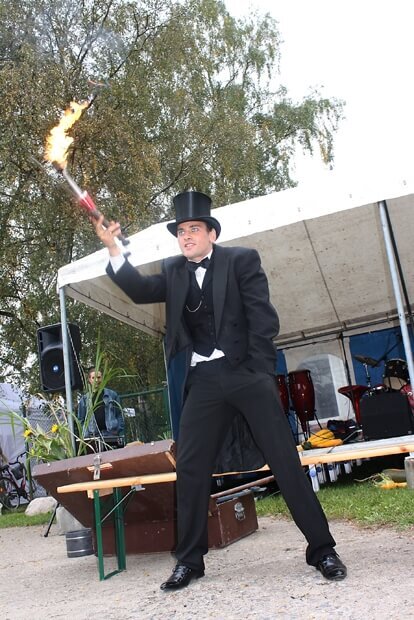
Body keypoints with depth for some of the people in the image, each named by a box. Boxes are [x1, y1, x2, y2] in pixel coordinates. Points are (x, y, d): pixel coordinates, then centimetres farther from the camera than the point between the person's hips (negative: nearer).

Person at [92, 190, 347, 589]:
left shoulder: (242, 259, 3)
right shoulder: (174, 272, 14)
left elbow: (263, 317, -4)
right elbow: (141, 291, -1)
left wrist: (261, 374, -11)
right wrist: (113, 250, -12)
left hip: (246, 373, -3)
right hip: (203, 380, 4)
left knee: (285, 460, -2)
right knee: (189, 468, 2)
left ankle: (322, 549, 11)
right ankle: (189, 559, 17)